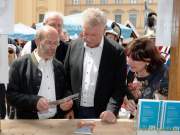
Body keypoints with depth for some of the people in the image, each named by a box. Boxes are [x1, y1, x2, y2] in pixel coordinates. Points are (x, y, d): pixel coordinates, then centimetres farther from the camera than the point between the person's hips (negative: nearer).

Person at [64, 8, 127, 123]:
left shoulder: (117, 51, -9)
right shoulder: (74, 46, 0)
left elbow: (119, 87, -7)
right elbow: (66, 79, 6)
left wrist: (111, 110, -19)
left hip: (101, 114, -2)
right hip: (75, 112, 3)